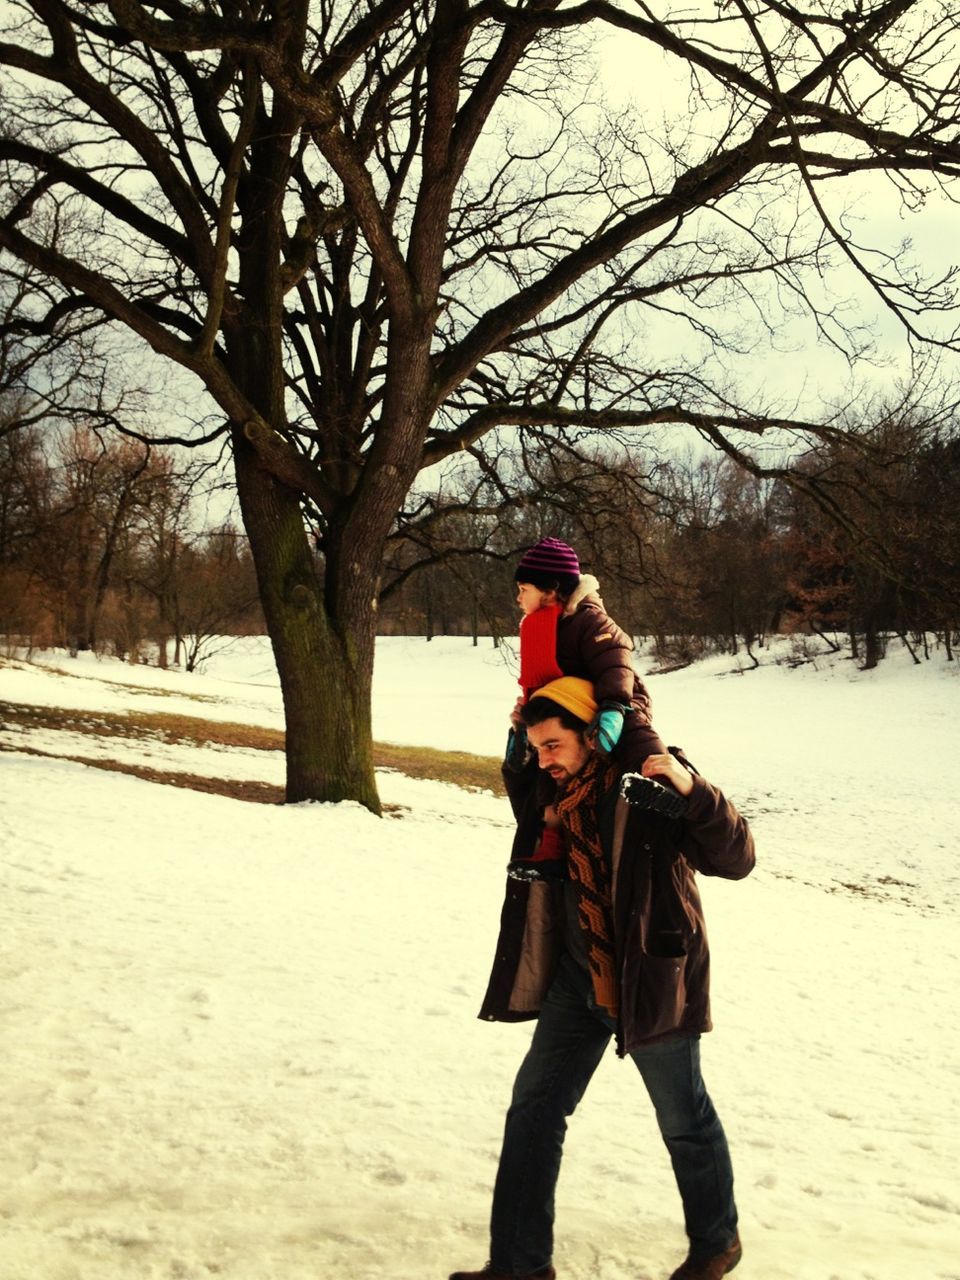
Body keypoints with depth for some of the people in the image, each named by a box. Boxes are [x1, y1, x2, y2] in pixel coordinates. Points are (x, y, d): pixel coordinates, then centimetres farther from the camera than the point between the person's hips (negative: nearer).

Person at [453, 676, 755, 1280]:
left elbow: (736, 859, -22)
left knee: (685, 1118, 12)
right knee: (533, 1109, 6)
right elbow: (528, 808, 24)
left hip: (652, 981, -6)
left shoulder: (653, 783, -19)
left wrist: (694, 790, -37)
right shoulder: (556, 790, -1)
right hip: (577, 980, 6)